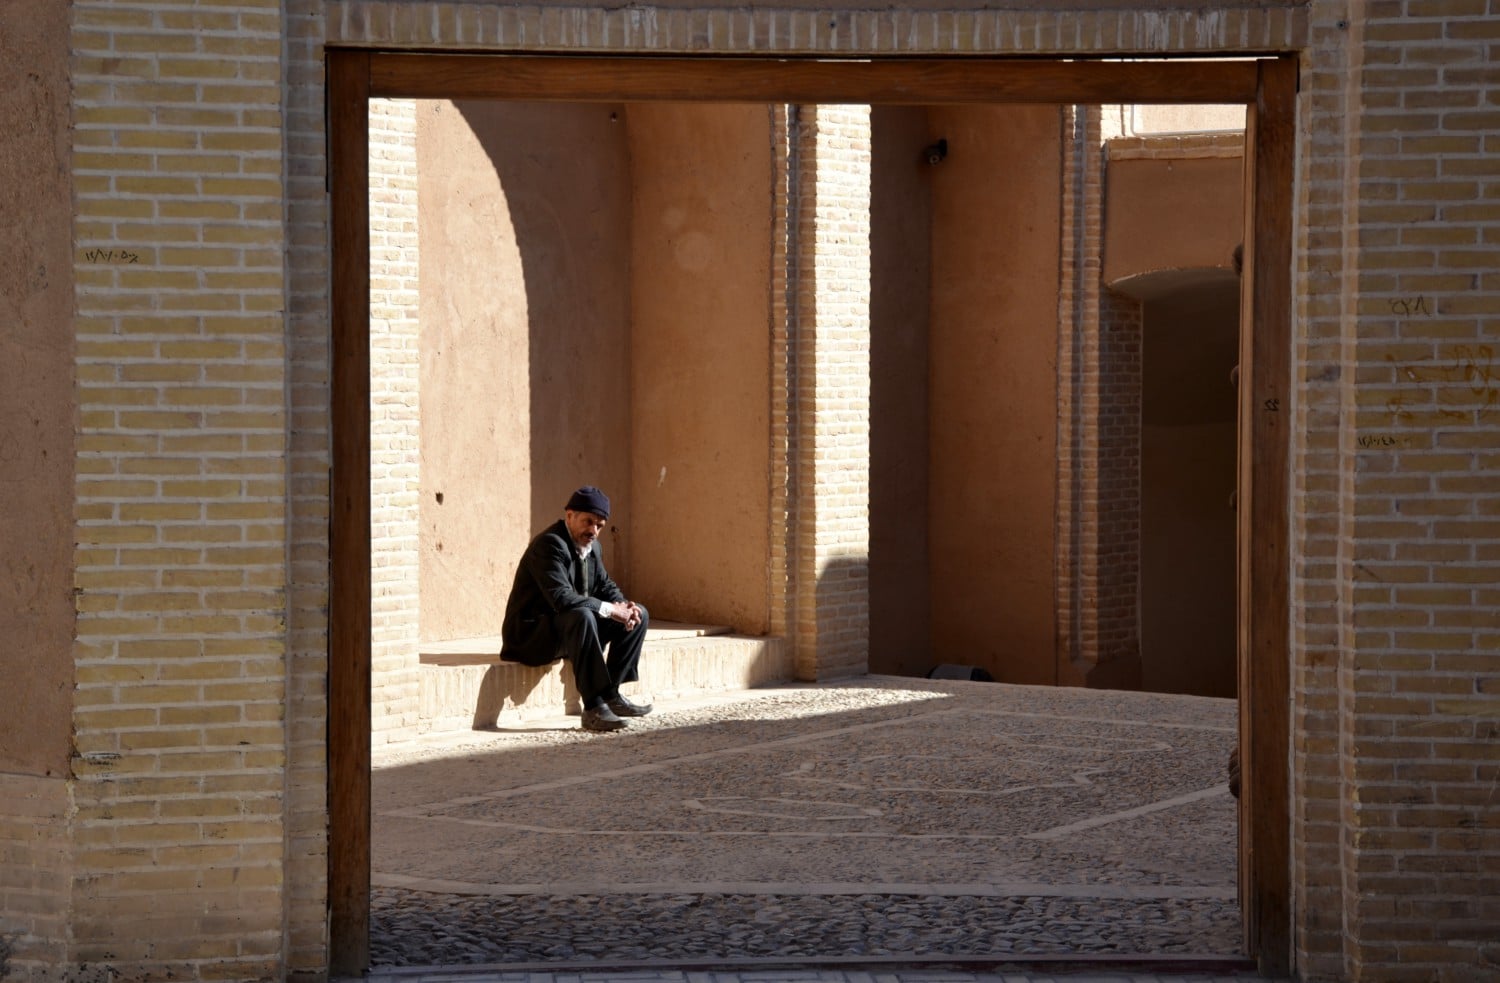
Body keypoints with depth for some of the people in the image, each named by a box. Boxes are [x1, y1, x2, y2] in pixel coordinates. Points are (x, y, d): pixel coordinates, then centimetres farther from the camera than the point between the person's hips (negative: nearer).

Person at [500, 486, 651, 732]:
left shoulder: (590, 545, 7)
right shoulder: (549, 544, -22)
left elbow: (605, 586, 15)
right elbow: (561, 598, -33)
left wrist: (624, 606, -8)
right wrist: (609, 609, -29)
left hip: (567, 628, 10)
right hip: (532, 635, -10)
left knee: (639, 615, 4)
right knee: (582, 617, -39)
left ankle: (611, 694, 0)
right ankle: (593, 707, -36)